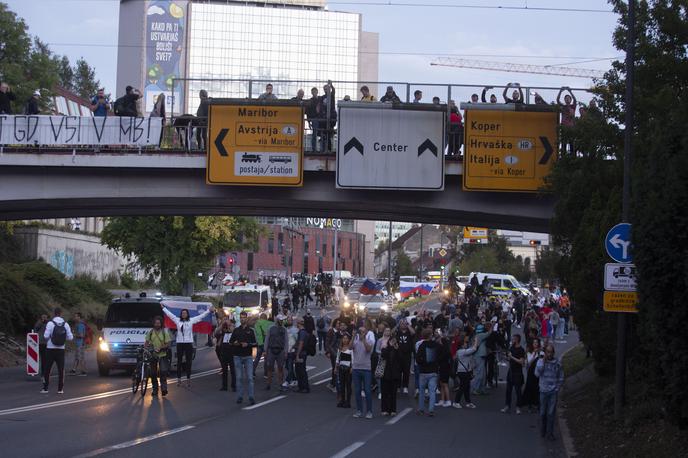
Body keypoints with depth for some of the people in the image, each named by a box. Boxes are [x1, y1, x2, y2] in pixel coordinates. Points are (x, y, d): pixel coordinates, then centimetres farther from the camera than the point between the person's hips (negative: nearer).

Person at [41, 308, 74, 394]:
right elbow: (70, 337, -3)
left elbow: (46, 336, -17)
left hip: (50, 349, -2)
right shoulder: (65, 324, -1)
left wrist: (47, 340, 5)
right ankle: (60, 389, 4)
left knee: (47, 369, 6)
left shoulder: (50, 323, -11)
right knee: (61, 369, 6)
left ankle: (45, 388, 6)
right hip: (61, 349, 2)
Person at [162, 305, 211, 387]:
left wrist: (208, 310, 4)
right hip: (179, 343, 1)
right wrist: (163, 308, 18)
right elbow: (169, 314, 14)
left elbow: (201, 316, 6)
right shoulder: (177, 320, 7)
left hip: (189, 343, -1)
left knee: (188, 362, 2)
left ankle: (188, 379, 6)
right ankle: (179, 379, 7)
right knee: (179, 361, 3)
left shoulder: (191, 320, 4)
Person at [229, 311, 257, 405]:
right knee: (239, 377, 3)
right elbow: (230, 341, 14)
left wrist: (248, 344, -17)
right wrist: (234, 343, -7)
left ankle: (251, 397, -5)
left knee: (249, 377, -6)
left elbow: (255, 343, 0)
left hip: (248, 356, -2)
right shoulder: (236, 330, 10)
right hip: (237, 356, 2)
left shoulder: (250, 330, 4)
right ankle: (239, 397, 9)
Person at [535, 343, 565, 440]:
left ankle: (549, 433, 3)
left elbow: (561, 377, 9)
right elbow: (537, 374, -14)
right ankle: (542, 431, 20)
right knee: (543, 413, 6)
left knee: (551, 413, -2)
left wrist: (557, 388, 1)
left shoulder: (557, 363, 1)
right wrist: (543, 362, -15)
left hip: (553, 392, 0)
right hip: (543, 391, 0)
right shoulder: (540, 361, 0)